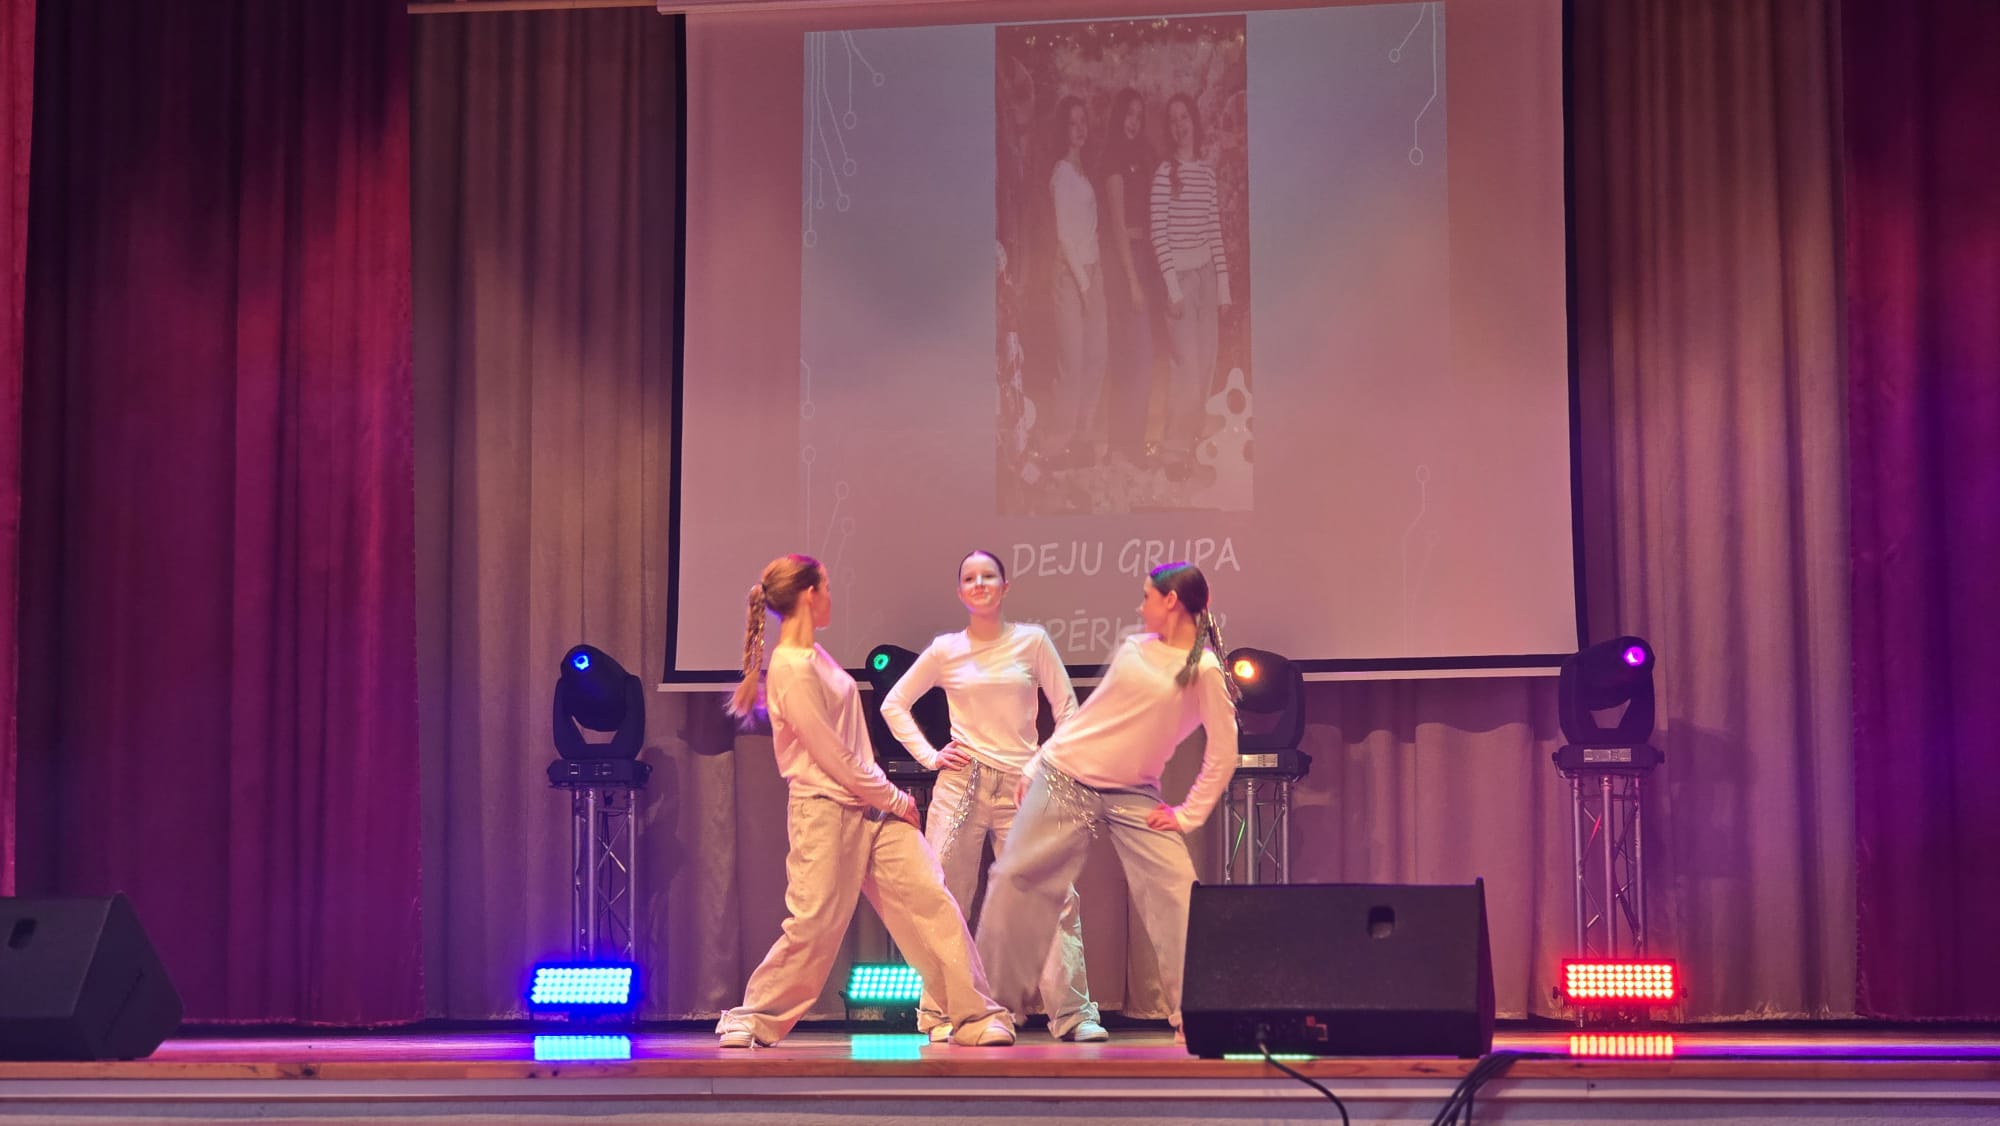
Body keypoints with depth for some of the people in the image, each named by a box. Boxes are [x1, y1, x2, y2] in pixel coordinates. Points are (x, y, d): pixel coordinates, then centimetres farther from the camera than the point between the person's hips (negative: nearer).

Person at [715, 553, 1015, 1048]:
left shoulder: (814, 656, 13)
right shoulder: (792, 670, -16)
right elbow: (831, 756, -14)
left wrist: (888, 793, 12)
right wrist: (891, 798, -6)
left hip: (871, 805, 9)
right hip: (825, 811, -9)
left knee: (933, 900, -2)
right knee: (813, 925, -5)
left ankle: (976, 1016, -1)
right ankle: (753, 1017, 15)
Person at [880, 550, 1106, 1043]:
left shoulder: (1032, 641, 4)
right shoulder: (945, 651, 6)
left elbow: (1067, 709, 7)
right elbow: (893, 705, 14)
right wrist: (929, 756, 4)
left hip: (1022, 786, 0)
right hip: (962, 782, 1)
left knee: (1055, 896, -9)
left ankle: (1073, 1014, -5)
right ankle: (940, 1015, 5)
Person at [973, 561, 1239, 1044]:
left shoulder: (1204, 670, -8)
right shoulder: (1134, 649, 7)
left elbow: (1222, 754, -6)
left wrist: (1189, 814, -8)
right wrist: (1035, 766, 14)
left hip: (1131, 795, -4)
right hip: (1064, 780, 4)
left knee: (1176, 888, -17)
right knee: (1015, 882, -1)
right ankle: (993, 1003, 9)